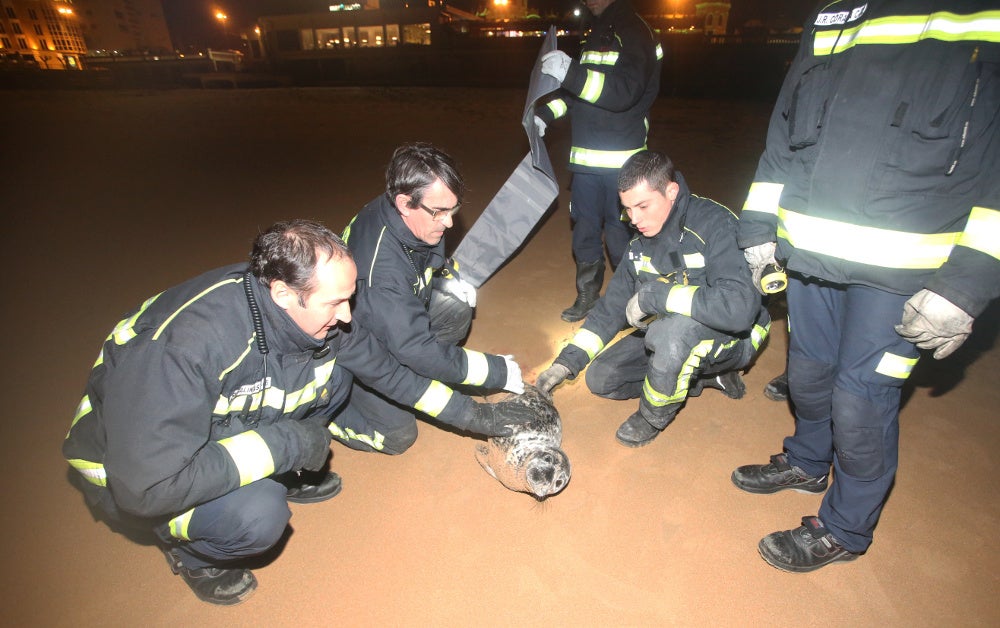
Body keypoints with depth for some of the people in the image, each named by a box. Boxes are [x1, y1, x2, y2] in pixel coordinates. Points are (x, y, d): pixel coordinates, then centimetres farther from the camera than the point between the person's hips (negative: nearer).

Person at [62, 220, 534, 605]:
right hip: (127, 472, -5)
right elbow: (148, 485, -37)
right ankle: (187, 547, 5)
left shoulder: (309, 308, -18)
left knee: (332, 374, -10)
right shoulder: (186, 344, -39)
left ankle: (280, 478, 10)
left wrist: (467, 414, -3)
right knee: (258, 516, -31)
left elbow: (383, 368, -6)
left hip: (225, 421, 6)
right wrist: (281, 444, -33)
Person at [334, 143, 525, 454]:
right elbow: (416, 348, -38)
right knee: (397, 434, -9)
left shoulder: (412, 219, -16)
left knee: (455, 306, -14)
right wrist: (497, 371, -32)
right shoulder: (380, 265, -40)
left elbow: (432, 257, 8)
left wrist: (451, 275, -14)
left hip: (399, 317, 7)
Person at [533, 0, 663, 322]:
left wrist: (571, 73, -27)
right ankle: (587, 295, 23)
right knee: (584, 227, 10)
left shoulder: (634, 32, -8)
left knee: (619, 232, -3)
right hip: (586, 157, 8)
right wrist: (545, 113, 10)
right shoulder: (593, 32, 18)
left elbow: (626, 92, -21)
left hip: (620, 159, -7)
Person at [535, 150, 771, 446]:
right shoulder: (641, 240, -3)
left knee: (672, 328, -39)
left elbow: (738, 308, -40)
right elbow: (613, 305, 3)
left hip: (731, 338, -7)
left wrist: (653, 294, -35)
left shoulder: (715, 225, -26)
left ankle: (654, 415, -9)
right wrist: (567, 361, -6)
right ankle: (705, 377, 7)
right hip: (671, 336, 7)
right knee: (600, 378, -1)